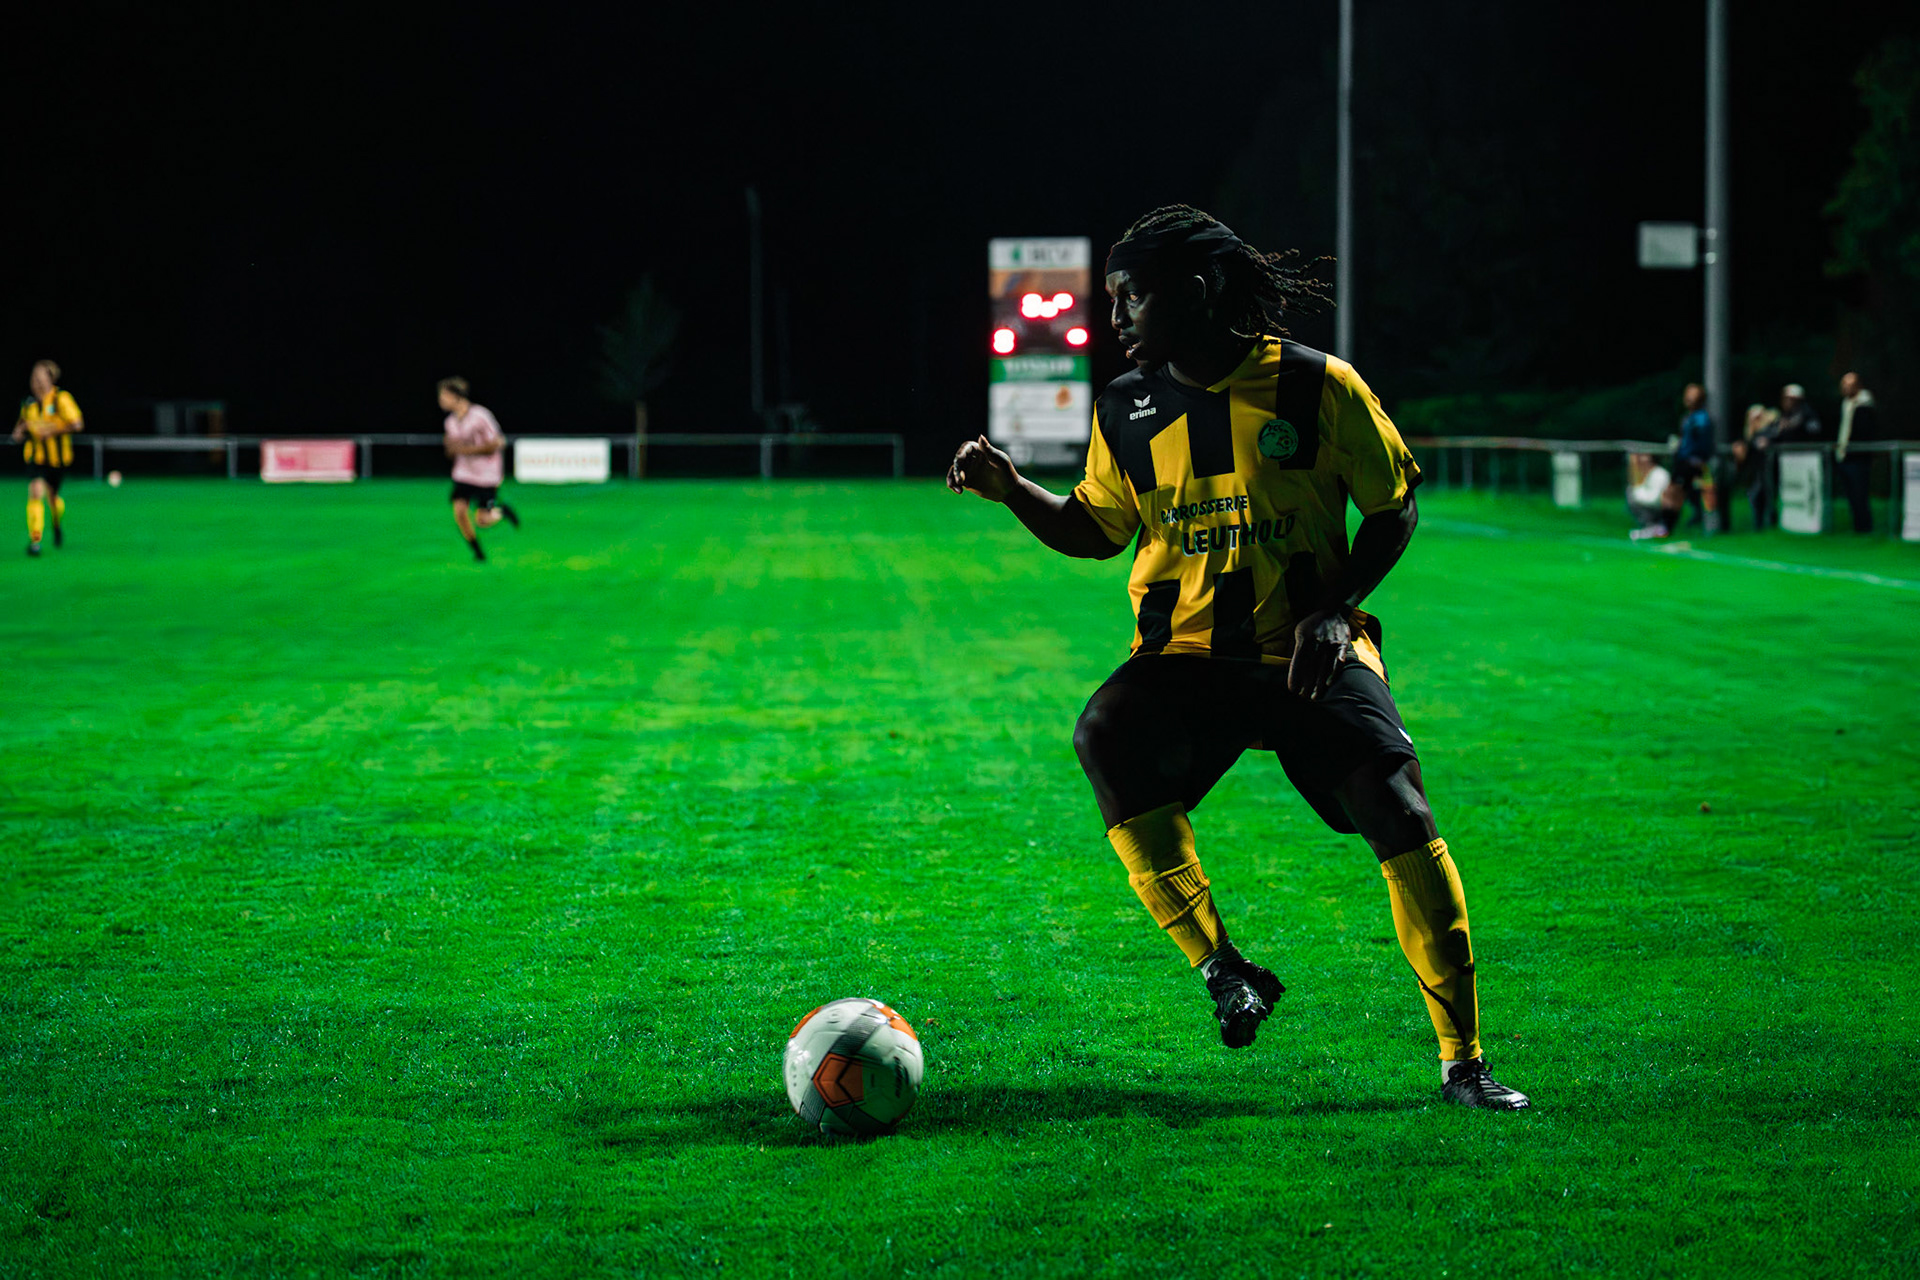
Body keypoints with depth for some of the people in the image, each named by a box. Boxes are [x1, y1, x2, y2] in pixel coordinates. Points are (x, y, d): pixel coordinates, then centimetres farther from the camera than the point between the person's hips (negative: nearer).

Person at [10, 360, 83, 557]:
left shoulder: (61, 399, -11)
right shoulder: (29, 403, 3)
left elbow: (77, 424, -16)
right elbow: (22, 421, 22)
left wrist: (51, 430, -23)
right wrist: (19, 431, -1)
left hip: (58, 456, -2)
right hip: (36, 456, 2)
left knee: (52, 497, 11)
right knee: (35, 493, -17)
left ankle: (58, 524, 47)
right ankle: (34, 540, -17)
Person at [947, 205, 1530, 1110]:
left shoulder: (1317, 387, -5)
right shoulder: (1127, 410, 7)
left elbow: (1394, 510, 3)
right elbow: (1096, 530, 19)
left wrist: (1335, 607, -11)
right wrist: (1012, 491, 2)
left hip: (1311, 652, -2)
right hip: (1184, 653, 2)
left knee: (1401, 821, -19)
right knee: (1104, 736, -31)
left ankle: (1463, 1060, -6)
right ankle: (1220, 968, -23)